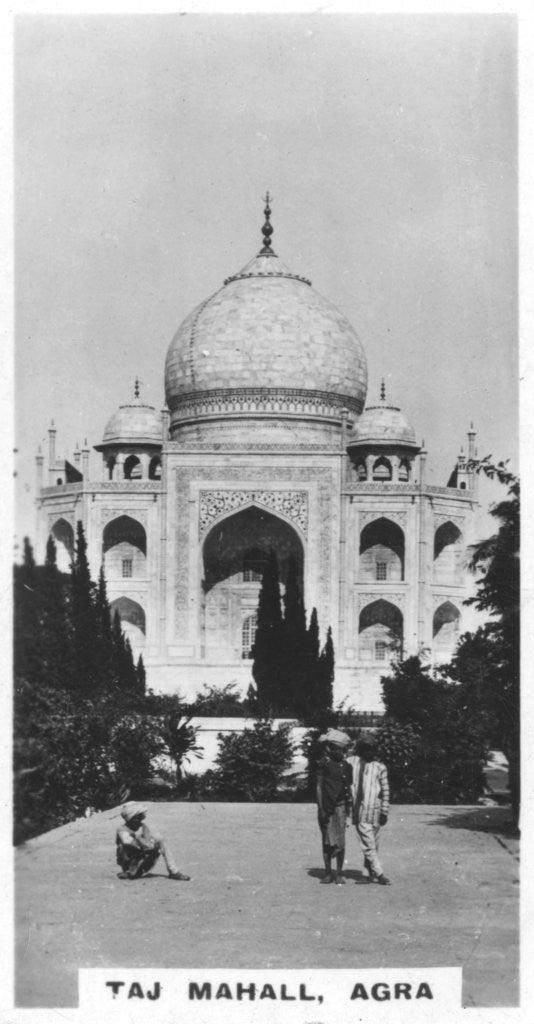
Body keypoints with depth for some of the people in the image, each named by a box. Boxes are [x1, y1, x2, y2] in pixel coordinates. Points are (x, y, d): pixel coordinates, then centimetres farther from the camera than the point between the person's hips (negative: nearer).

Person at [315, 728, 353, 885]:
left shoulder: (345, 765, 9)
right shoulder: (323, 763, -2)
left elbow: (349, 788, 14)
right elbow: (319, 787, -3)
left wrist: (349, 809, 13)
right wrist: (321, 809, -9)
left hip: (340, 806, 2)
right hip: (326, 806, -2)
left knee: (340, 842, -2)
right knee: (327, 841, 4)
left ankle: (339, 874, 6)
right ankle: (328, 873, 11)